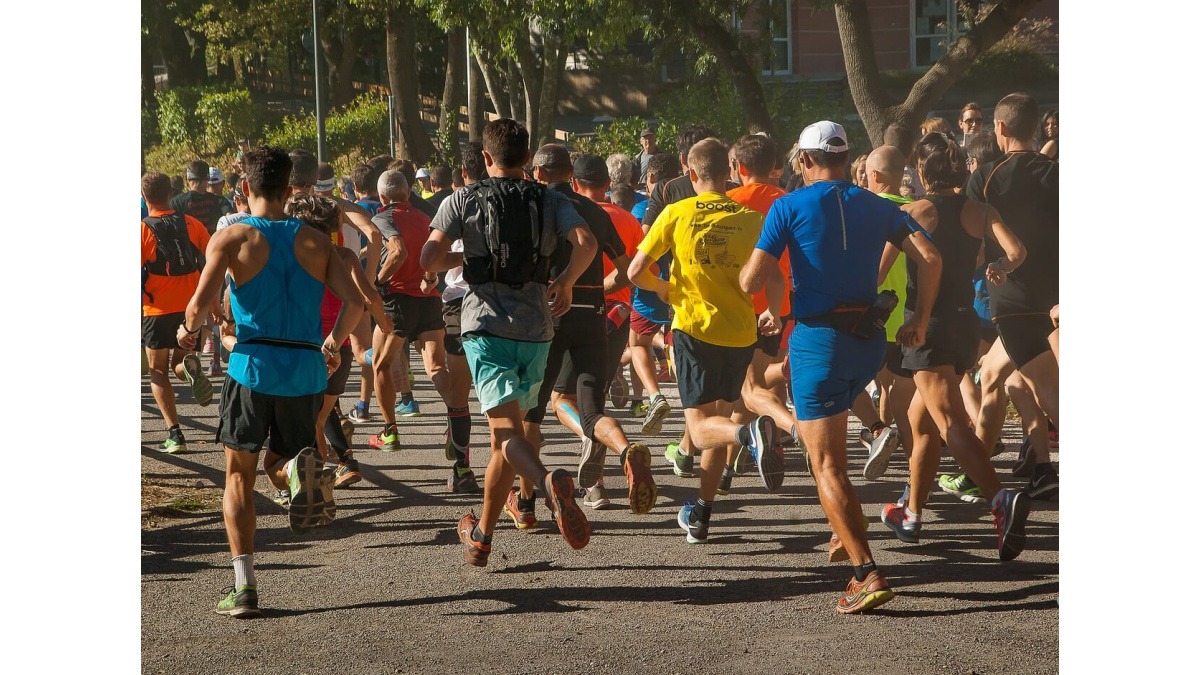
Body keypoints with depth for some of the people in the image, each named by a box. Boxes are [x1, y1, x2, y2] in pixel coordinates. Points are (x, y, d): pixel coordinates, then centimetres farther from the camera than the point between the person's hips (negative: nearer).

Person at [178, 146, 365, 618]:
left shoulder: (231, 237, -1)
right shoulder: (315, 241, 9)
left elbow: (201, 303, -12)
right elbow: (354, 302, 1)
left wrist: (188, 331, 10)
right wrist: (334, 344, 19)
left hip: (254, 366, -3)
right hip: (306, 370, 3)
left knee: (239, 475, 9)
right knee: (276, 466, 21)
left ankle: (244, 586, 0)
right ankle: (303, 470, -17)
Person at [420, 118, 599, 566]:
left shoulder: (463, 201, 3)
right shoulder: (551, 201, 8)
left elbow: (429, 260, -8)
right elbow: (586, 243, -9)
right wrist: (565, 283, 8)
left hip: (485, 325, -3)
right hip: (535, 330, 3)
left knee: (508, 432, -13)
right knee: (506, 433, 16)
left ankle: (550, 482, -44)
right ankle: (482, 534, 24)